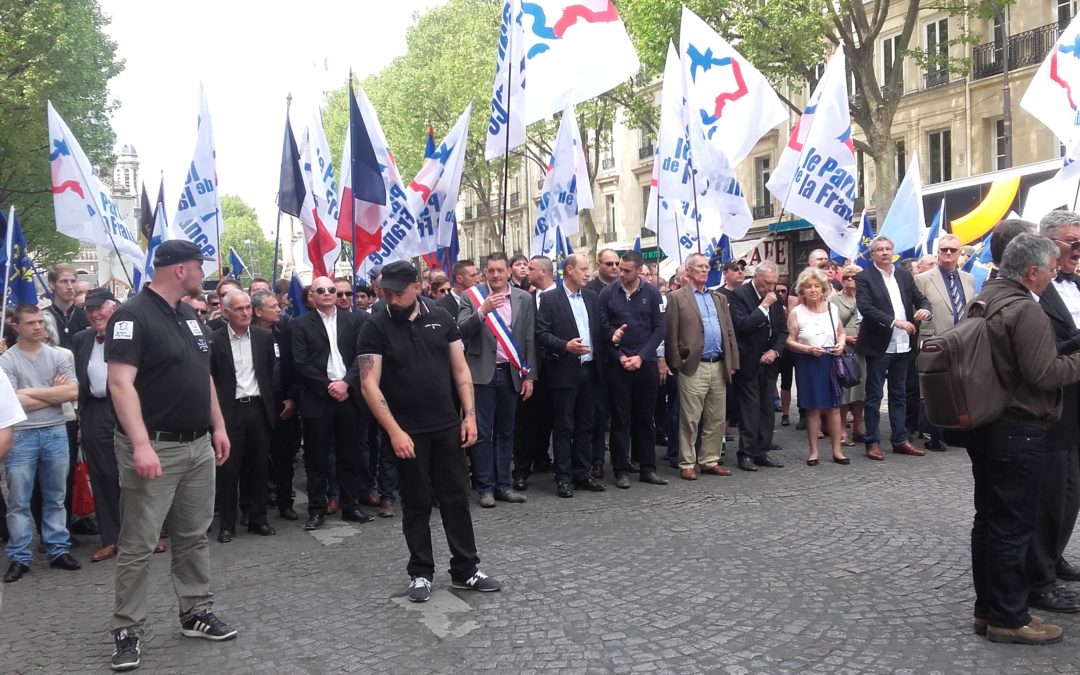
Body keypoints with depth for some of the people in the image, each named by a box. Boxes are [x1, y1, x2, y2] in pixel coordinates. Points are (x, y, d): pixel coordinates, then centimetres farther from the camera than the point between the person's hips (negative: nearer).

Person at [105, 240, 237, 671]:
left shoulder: (189, 315, 13)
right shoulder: (132, 316, -13)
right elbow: (120, 383, -21)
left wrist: (218, 427, 15)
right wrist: (141, 445, -28)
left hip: (198, 446, 8)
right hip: (154, 448, -8)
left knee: (194, 537, 15)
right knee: (138, 545, 1)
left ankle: (196, 613, 26)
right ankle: (127, 630, 12)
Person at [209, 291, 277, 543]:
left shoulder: (264, 337, 5)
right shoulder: (215, 341, -4)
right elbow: (209, 379, -1)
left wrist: (270, 405, 7)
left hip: (258, 408, 3)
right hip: (229, 411, -3)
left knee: (258, 467, 10)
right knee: (228, 469, 2)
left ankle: (258, 519, 21)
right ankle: (227, 524, 13)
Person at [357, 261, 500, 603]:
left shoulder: (441, 318, 3)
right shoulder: (375, 328, -7)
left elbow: (460, 369, 6)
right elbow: (369, 384, -11)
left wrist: (470, 414, -2)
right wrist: (394, 431, -18)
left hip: (448, 426, 3)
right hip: (407, 432, -3)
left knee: (457, 498, 8)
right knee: (416, 503, 7)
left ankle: (465, 570, 19)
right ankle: (420, 573, 21)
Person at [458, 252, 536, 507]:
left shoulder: (524, 299, 4)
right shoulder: (472, 296, -2)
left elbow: (530, 340, 5)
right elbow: (461, 331, -10)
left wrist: (529, 376, 2)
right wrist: (482, 310, -24)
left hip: (511, 373, 2)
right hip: (483, 372, -2)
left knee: (505, 432, 10)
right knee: (482, 433, 0)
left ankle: (503, 484, 18)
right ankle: (485, 487, 9)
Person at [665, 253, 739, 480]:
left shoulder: (719, 298, 16)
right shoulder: (677, 298, -1)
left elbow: (729, 332, 14)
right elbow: (671, 336, -5)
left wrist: (733, 363, 8)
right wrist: (676, 365, -9)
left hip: (719, 367, 6)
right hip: (694, 368, -5)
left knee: (716, 419, 9)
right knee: (690, 420, -1)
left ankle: (710, 461, 19)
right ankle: (687, 464, 8)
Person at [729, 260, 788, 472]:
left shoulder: (775, 297, 8)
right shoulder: (739, 295, -11)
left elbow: (783, 329, 12)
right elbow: (742, 326, -22)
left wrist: (775, 351, -4)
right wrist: (763, 307, -21)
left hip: (769, 362, 6)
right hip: (749, 363, -6)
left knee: (768, 409, 8)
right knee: (749, 409, -4)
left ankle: (762, 452, 16)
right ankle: (746, 454, 4)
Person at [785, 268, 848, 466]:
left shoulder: (831, 308, 6)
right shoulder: (796, 312, -3)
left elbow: (841, 332, 16)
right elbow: (789, 341, -3)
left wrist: (841, 344, -4)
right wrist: (807, 349, -17)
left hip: (831, 362, 3)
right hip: (808, 364, -2)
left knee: (833, 407, 5)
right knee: (813, 409, 3)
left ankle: (837, 450, 14)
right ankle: (813, 451, 13)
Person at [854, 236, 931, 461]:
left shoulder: (904, 275, 10)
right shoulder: (864, 278, -7)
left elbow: (920, 299, 13)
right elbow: (865, 308, -18)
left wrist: (925, 309, -11)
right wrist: (895, 322, -25)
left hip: (902, 346, 5)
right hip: (879, 346, -5)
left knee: (899, 394, 13)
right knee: (874, 395, 2)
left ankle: (900, 440, 21)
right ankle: (873, 442, 9)